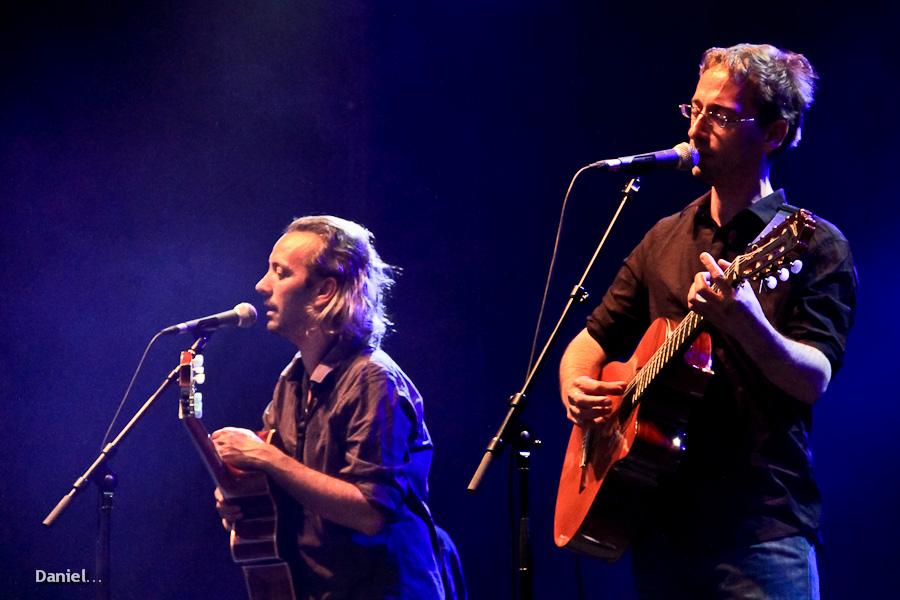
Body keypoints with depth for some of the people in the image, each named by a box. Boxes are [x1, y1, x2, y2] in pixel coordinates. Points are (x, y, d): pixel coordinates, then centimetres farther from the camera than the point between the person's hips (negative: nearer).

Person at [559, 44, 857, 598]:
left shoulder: (815, 246, -4)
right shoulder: (666, 240, 13)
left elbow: (814, 380, -15)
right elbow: (595, 339, 19)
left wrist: (745, 323, -34)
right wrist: (577, 389, -3)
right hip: (659, 521, 5)